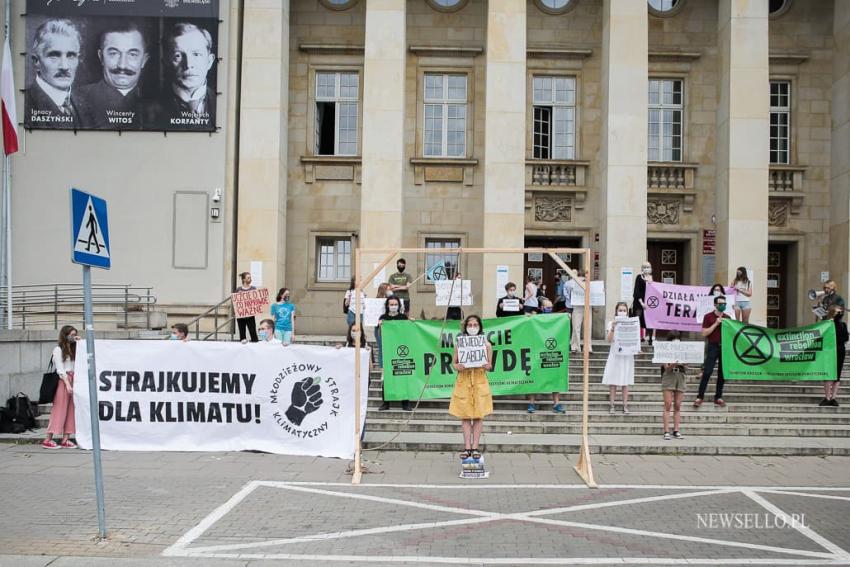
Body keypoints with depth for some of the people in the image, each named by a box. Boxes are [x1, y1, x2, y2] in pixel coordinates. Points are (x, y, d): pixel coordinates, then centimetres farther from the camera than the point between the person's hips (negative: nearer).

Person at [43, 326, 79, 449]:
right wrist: (67, 384, -17)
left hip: (71, 379, 7)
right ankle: (48, 440, -1)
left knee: (70, 410, 3)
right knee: (59, 410, -6)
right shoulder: (58, 349, -3)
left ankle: (65, 439, 5)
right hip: (62, 380, -7)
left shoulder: (73, 349, 17)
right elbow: (60, 370, -9)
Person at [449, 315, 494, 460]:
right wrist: (457, 367, -14)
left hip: (480, 382, 0)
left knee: (478, 415, -1)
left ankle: (475, 447, 5)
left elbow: (490, 365, 8)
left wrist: (487, 366, -14)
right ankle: (467, 447, 5)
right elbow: (455, 363, 8)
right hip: (463, 381, 0)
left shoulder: (486, 344, 1)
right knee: (465, 416, 1)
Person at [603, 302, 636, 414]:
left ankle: (625, 405, 8)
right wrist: (613, 328, -15)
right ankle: (612, 405, 3)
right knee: (613, 382, -1)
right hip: (615, 355, -1)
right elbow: (609, 339, -6)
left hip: (627, 355, 1)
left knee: (625, 382, 3)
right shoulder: (612, 323, 3)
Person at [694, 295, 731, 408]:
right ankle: (700, 397, -5)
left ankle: (718, 397, 11)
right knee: (707, 372, -8)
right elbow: (704, 333, -6)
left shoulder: (727, 318, 12)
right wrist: (716, 324, -12)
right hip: (713, 346, -4)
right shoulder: (708, 317, 1)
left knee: (722, 373, 5)